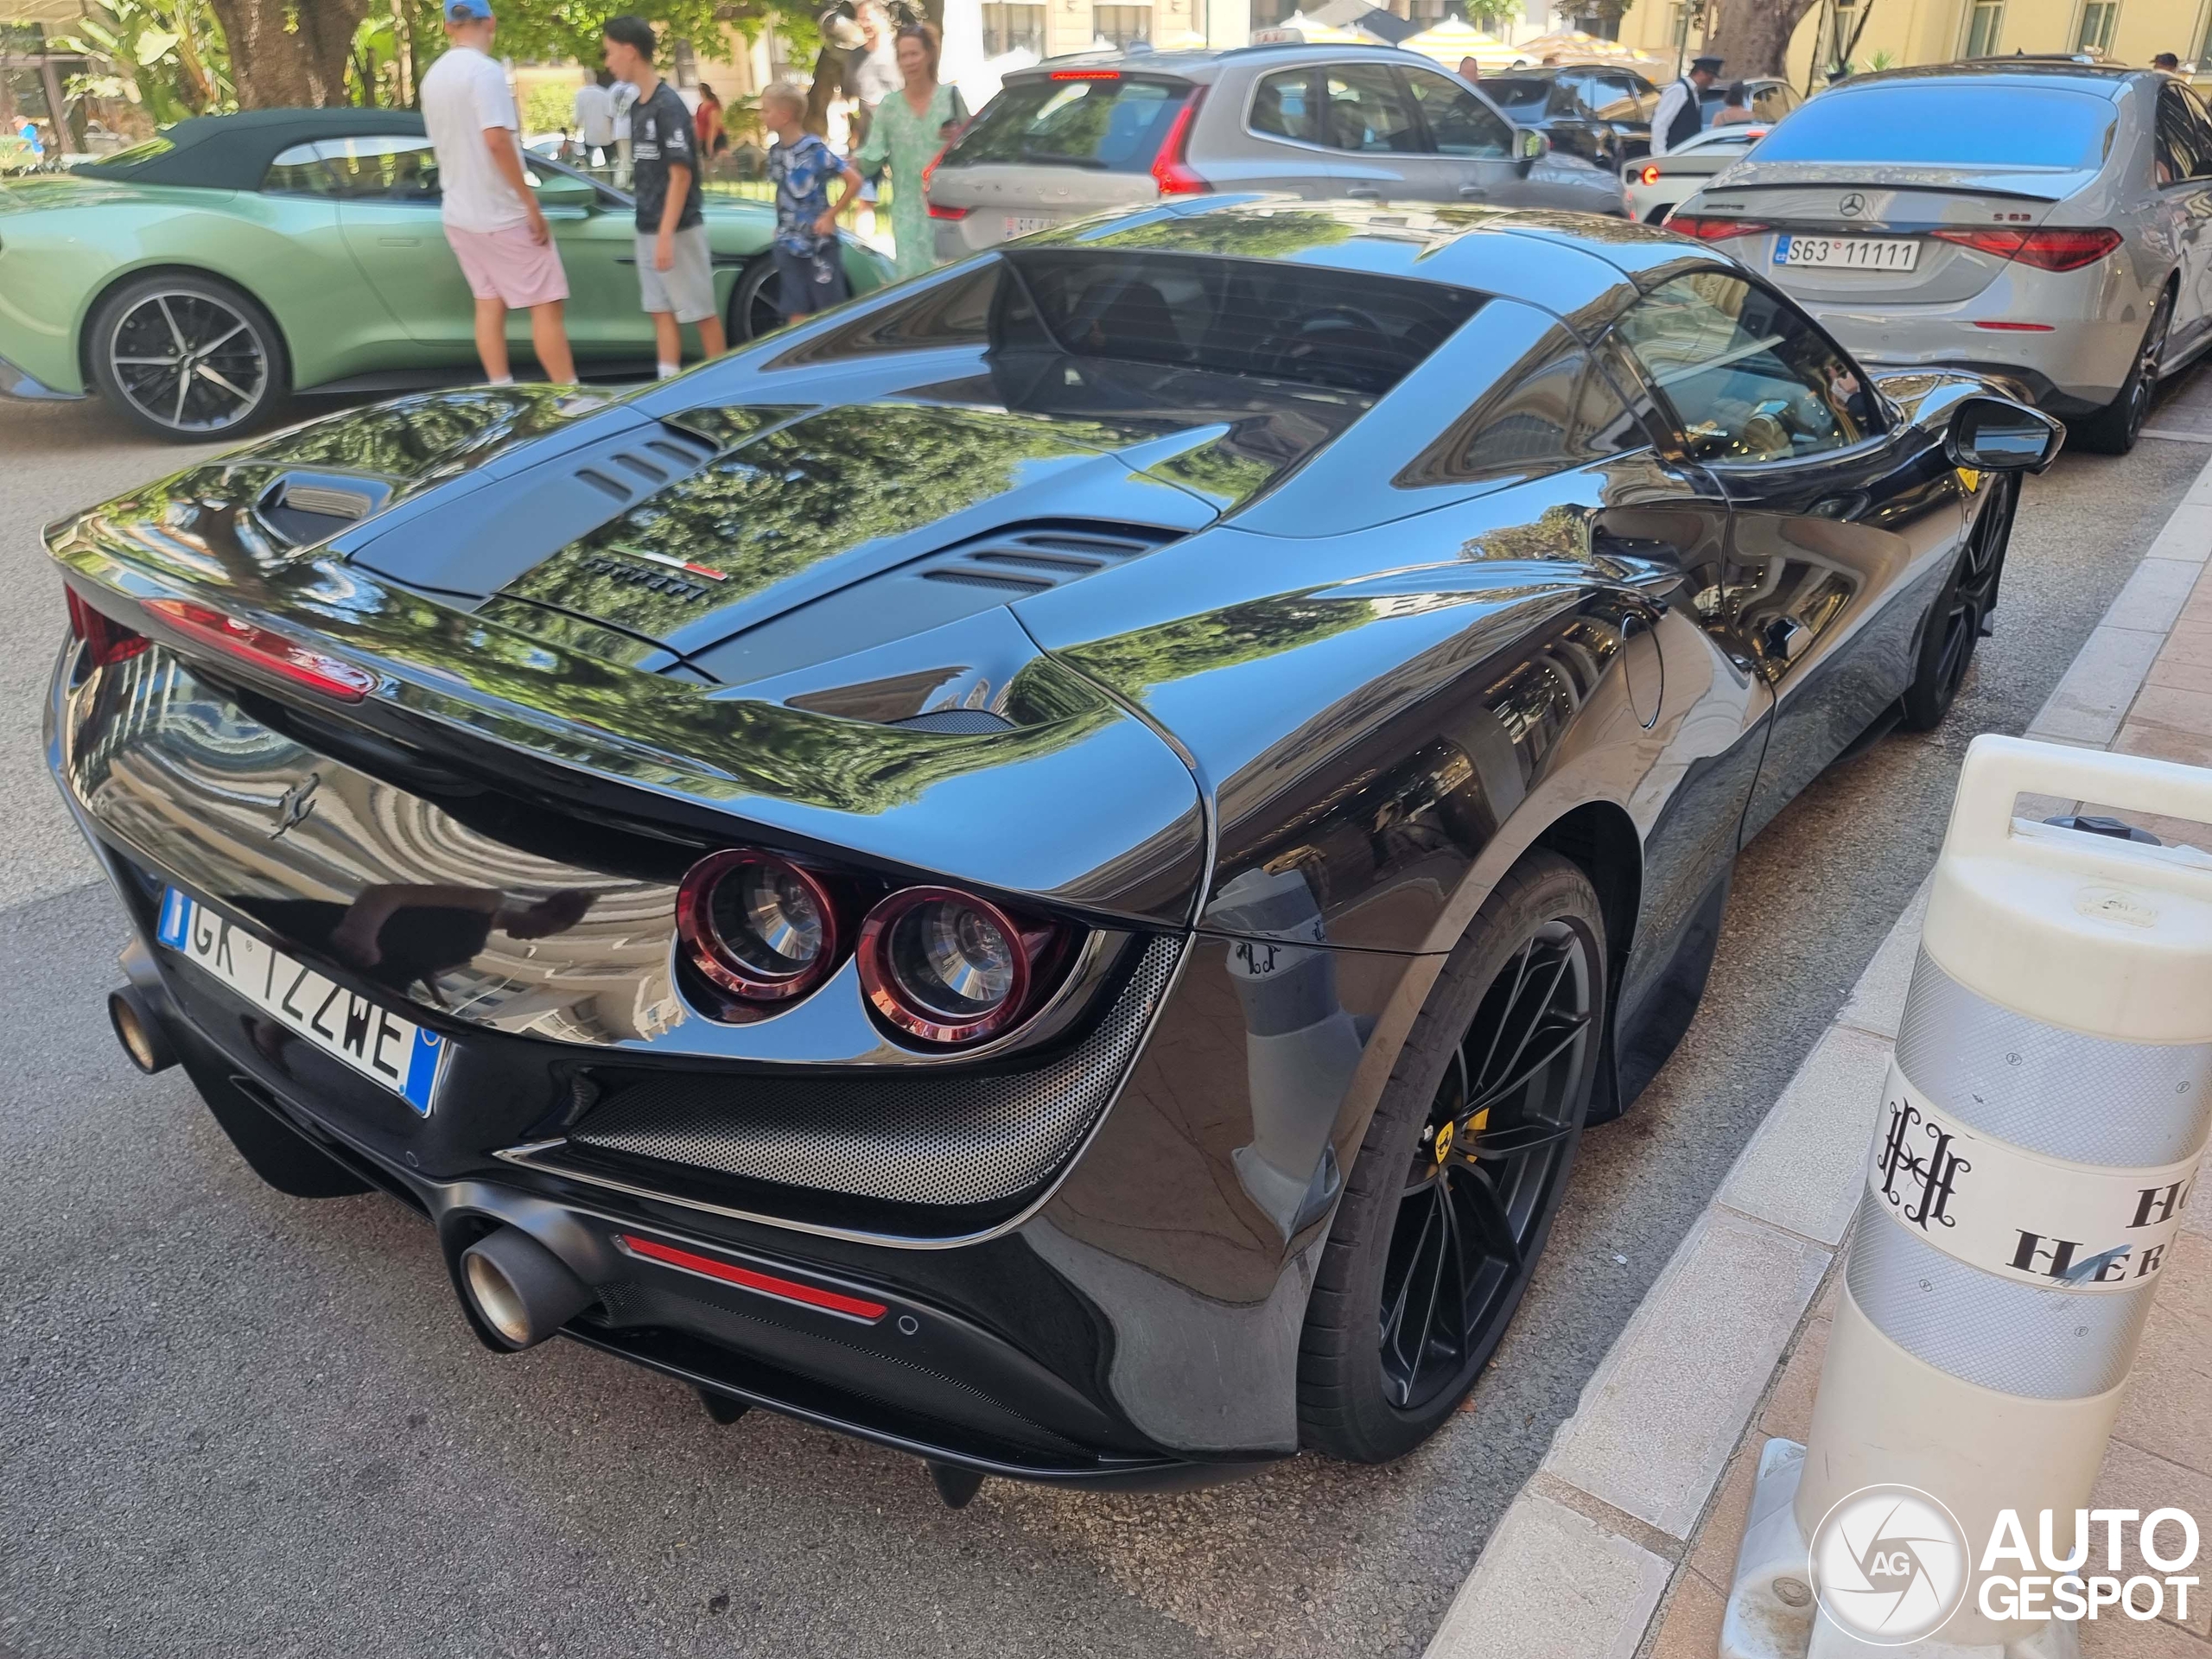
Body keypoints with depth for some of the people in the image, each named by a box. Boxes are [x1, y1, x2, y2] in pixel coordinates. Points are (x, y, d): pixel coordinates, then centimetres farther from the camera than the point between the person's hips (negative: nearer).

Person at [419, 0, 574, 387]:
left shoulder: (433, 76, 12)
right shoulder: (485, 70, -15)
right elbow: (496, 140, -24)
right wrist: (531, 205, -21)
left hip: (458, 213, 8)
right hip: (501, 213, -8)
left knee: (489, 303, 11)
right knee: (545, 304, -4)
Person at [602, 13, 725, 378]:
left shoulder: (668, 105, -14)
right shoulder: (636, 106, 11)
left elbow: (681, 174, -17)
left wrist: (666, 234, -21)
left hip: (677, 229, -8)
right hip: (647, 229, 8)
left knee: (700, 311, 0)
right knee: (661, 310, 8)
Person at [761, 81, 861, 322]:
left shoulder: (815, 150, -12)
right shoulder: (776, 152, 6)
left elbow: (854, 180, -12)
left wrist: (830, 216, -12)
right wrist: (782, 224, 6)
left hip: (819, 243, -6)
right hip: (788, 244, 6)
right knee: (796, 316, 6)